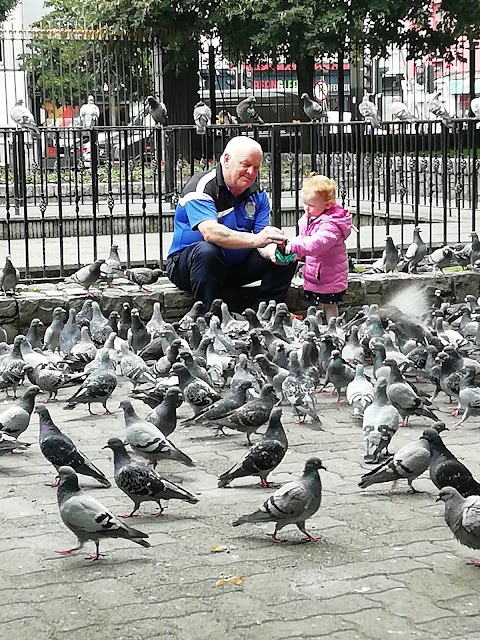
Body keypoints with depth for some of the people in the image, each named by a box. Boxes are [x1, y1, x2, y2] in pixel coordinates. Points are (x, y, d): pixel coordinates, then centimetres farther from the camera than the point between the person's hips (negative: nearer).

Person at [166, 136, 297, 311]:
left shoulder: (257, 194, 4)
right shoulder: (201, 187, -18)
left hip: (236, 267, 6)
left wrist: (272, 252, -32)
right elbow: (210, 232, -35)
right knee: (206, 251, -38)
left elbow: (263, 239, -6)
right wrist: (254, 240, -47)